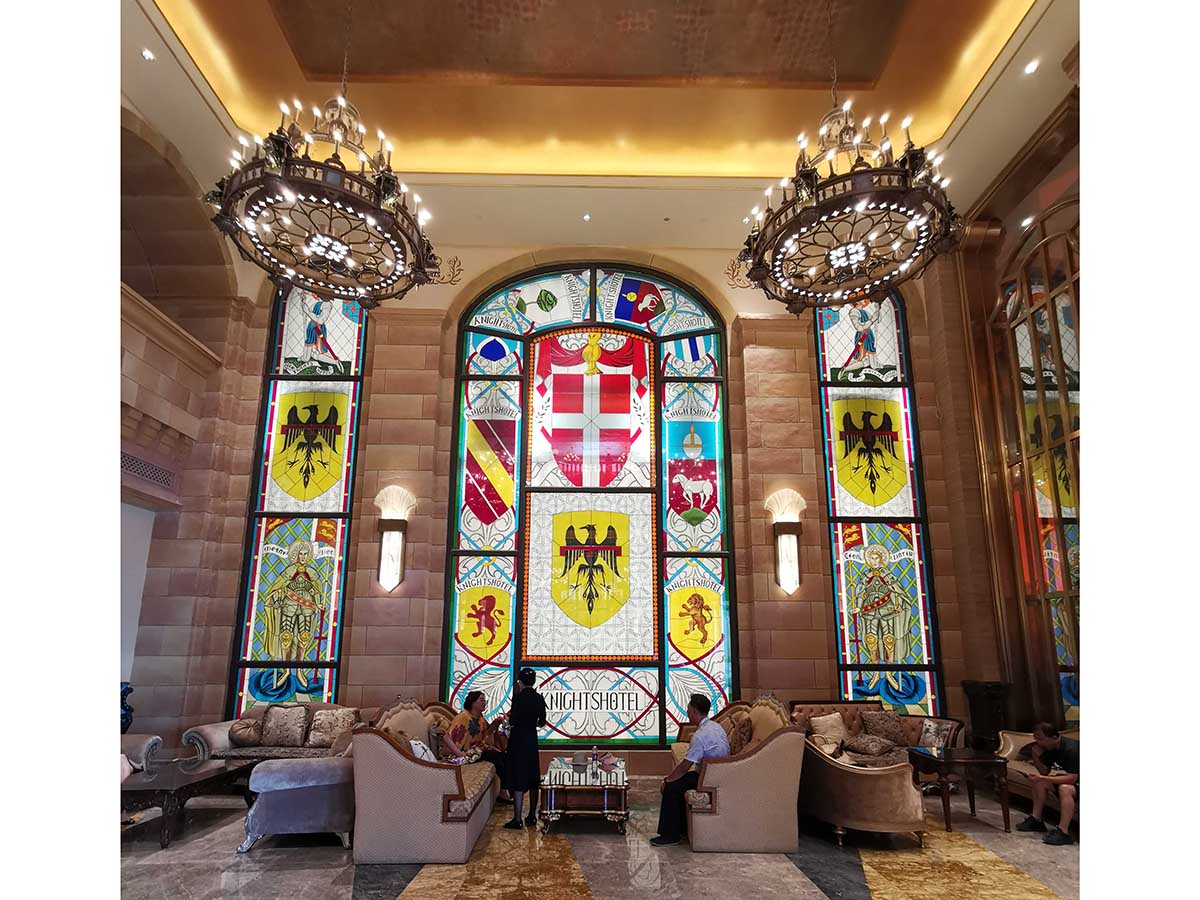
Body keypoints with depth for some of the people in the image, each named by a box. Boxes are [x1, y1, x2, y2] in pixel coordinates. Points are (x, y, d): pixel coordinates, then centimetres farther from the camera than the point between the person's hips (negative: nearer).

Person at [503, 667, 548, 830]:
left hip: (518, 740, -6)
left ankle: (517, 819, -2)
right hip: (532, 740, 6)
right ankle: (532, 816, 21)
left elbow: (513, 721, -17)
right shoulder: (539, 698, 1)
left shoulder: (519, 697, -15)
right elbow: (542, 722, 8)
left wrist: (509, 718, 4)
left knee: (517, 779, -2)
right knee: (533, 778, 14)